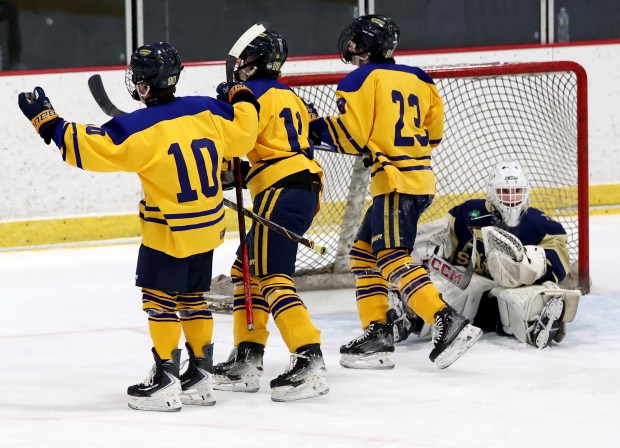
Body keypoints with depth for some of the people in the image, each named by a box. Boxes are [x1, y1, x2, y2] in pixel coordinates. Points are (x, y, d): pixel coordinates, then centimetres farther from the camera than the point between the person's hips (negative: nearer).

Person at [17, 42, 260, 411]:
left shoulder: (139, 129, -20)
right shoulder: (207, 111, -4)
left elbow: (88, 147, -20)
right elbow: (242, 136, 9)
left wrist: (47, 120, -12)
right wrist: (243, 100, 28)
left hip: (168, 232, -7)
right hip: (207, 228, 7)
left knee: (160, 298, 2)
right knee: (192, 298, 16)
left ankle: (166, 379, 1)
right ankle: (201, 376, 20)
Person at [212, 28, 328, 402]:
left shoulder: (254, 92, -5)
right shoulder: (289, 96, 23)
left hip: (281, 192, -10)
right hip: (306, 190, 10)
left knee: (273, 278, -14)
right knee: (247, 270, 16)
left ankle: (310, 363, -25)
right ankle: (247, 360, 16)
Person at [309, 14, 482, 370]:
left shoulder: (362, 80, -5)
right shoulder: (418, 80, 15)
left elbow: (352, 136, -10)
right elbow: (433, 133, 17)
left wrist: (317, 129, 6)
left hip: (395, 180, -9)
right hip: (421, 176, 9)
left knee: (393, 257, -13)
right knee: (364, 252, 15)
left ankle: (449, 323, -25)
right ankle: (378, 334, 9)